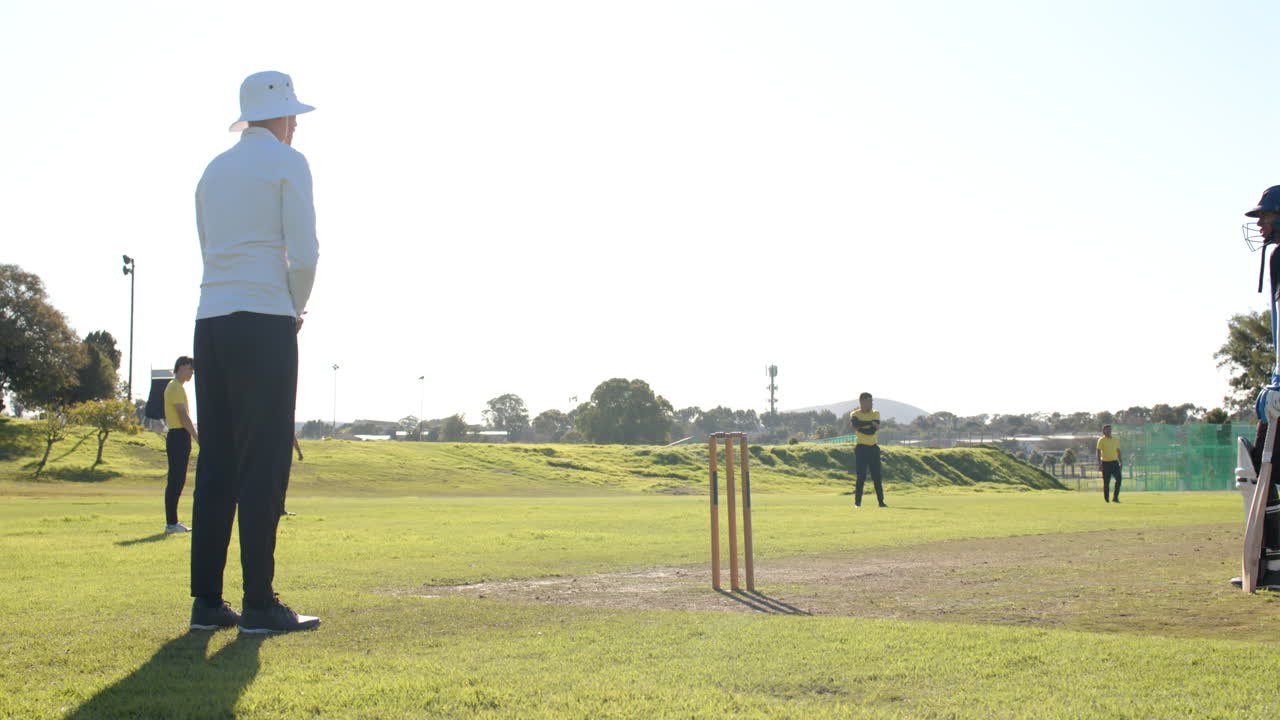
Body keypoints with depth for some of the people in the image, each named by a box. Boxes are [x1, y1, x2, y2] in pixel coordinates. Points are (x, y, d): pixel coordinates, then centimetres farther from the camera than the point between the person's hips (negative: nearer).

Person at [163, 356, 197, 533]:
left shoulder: (174, 387, 21)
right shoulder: (176, 388, -11)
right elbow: (183, 416, -19)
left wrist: (187, 443, 23)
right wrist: (197, 437, -18)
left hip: (177, 436, 10)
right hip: (179, 436, -10)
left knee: (177, 480, 11)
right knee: (176, 481, -9)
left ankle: (172, 522, 14)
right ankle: (171, 523, -8)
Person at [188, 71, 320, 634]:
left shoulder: (214, 170, 19)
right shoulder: (288, 163, -1)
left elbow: (211, 252, 18)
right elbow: (304, 254, -10)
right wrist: (295, 310, 7)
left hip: (211, 322, 7)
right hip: (264, 322, -6)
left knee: (215, 461, 7)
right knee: (263, 463, -6)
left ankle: (207, 601, 7)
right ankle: (259, 603, -5)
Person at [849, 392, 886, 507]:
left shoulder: (876, 414, 8)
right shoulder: (854, 414, 2)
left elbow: (873, 430, -8)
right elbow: (855, 424, -20)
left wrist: (861, 428, -12)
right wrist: (871, 423, -17)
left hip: (874, 447, 3)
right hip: (861, 448, -3)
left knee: (877, 476, 2)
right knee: (861, 476, -5)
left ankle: (881, 501, 4)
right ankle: (857, 502, 0)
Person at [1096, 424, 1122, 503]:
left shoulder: (1116, 440, 13)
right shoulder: (1101, 440, -2)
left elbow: (1118, 451, 20)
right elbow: (1098, 452, -7)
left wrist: (1121, 462, 14)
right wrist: (1099, 463, -14)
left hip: (1114, 462, 4)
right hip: (1105, 463, -4)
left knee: (1118, 479, -11)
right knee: (1106, 482, -1)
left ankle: (1115, 497, -7)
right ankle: (1106, 500, 7)